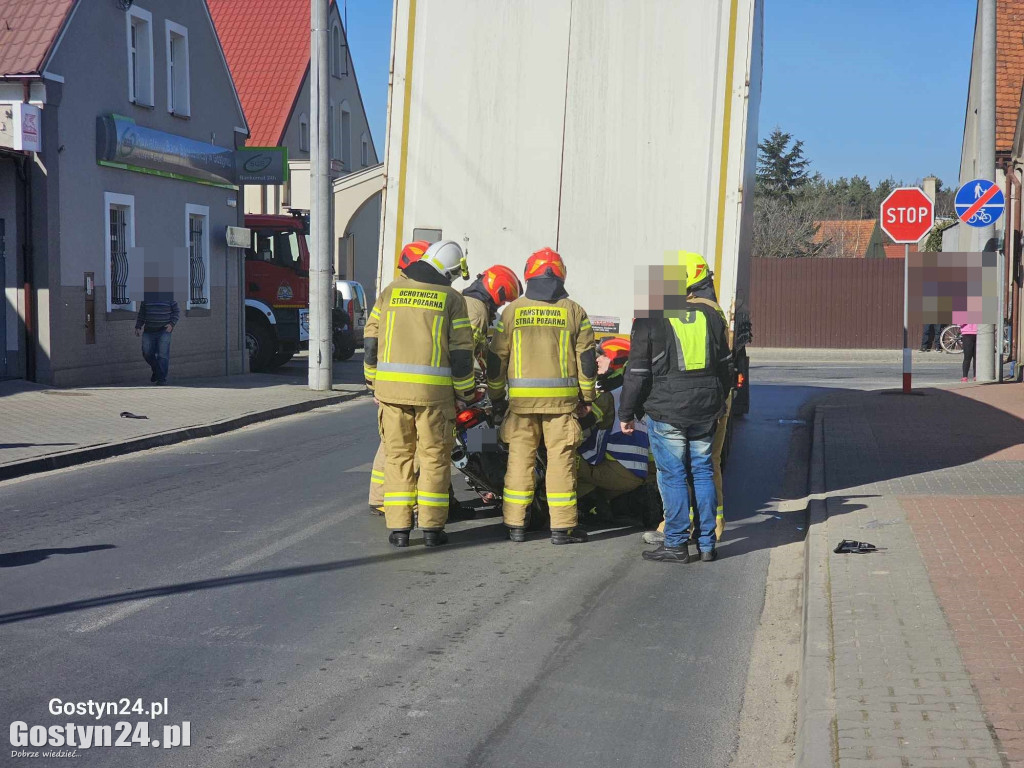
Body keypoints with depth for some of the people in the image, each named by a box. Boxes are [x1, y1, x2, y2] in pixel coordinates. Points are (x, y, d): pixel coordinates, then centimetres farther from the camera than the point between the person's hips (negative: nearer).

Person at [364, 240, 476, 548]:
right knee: (434, 456, 6)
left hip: (391, 387, 3)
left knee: (397, 455, 9)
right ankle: (432, 528, 8)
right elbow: (461, 351, -1)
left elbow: (371, 342, 9)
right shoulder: (452, 299, 0)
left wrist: (374, 383, 18)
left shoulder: (390, 292, 9)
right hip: (434, 390, -2)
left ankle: (399, 527, 9)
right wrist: (466, 392, 9)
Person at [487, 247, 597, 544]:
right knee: (561, 459, 2)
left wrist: (496, 396, 16)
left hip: (522, 397, 1)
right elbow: (586, 358, 4)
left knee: (520, 457, 7)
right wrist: (588, 397, 13)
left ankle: (515, 523, 10)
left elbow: (497, 356, 6)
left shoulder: (513, 310, 4)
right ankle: (562, 526, 4)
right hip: (562, 397, -1)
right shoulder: (573, 311, 3)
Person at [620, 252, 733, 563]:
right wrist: (719, 403, 26)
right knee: (703, 472, 11)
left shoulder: (649, 319, -8)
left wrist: (626, 413, 1)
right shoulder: (709, 314, 7)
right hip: (705, 409, 5)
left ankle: (676, 544, 3)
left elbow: (638, 373, -8)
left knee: (672, 476, 0)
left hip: (666, 411, -5)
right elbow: (725, 365, 15)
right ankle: (707, 543, 14)